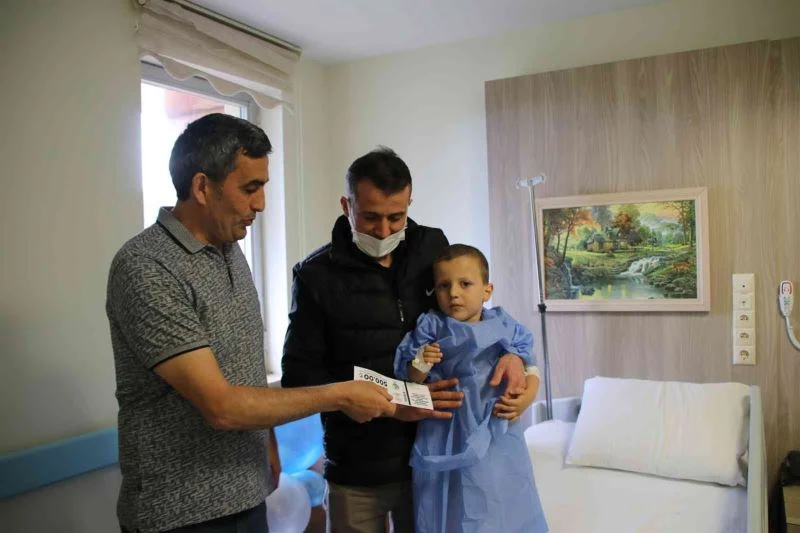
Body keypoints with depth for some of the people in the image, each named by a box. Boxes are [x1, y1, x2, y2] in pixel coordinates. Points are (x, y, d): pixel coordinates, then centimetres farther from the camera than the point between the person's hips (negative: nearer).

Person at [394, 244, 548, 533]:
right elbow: (410, 382, -3)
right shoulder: (430, 329, -6)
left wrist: (528, 396, -12)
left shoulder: (504, 326, -1)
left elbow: (529, 369, 6)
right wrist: (421, 364, -23)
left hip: (497, 439, 2)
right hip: (446, 441, -1)